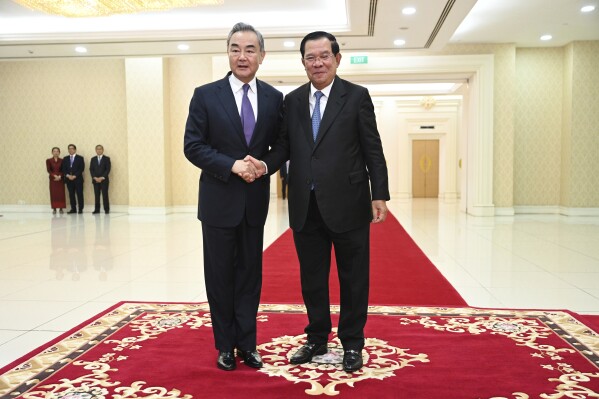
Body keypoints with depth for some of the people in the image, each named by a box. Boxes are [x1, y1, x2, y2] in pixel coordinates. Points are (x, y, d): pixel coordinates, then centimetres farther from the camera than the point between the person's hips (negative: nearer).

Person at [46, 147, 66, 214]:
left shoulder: (62, 160, 5)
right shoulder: (48, 160, 4)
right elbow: (48, 170, -3)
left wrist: (59, 176, -14)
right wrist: (54, 176, -14)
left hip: (60, 179, 0)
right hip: (52, 179, 0)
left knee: (61, 193, -2)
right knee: (53, 193, -2)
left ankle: (61, 208, 3)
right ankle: (54, 208, 1)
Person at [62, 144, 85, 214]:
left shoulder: (80, 158, 4)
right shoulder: (65, 159, 15)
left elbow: (81, 169, -5)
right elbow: (63, 169, 9)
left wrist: (74, 176, -13)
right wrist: (67, 175, -9)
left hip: (78, 179, -3)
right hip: (68, 179, 3)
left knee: (79, 194, -4)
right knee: (71, 194, 3)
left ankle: (80, 209, -1)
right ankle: (73, 209, 8)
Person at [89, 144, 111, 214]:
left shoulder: (107, 159, 4)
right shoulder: (93, 159, 13)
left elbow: (108, 169, -4)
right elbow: (91, 170, 8)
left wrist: (102, 177, -12)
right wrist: (95, 178, -7)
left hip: (104, 180, -3)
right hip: (95, 180, 3)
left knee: (105, 195, -4)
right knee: (96, 195, 1)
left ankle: (106, 209, 1)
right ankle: (97, 209, 3)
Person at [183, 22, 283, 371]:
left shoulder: (275, 98, 3)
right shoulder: (206, 95, -4)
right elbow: (192, 146, -8)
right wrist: (232, 165, -19)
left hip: (256, 201, 2)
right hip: (219, 200, -2)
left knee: (250, 275, 11)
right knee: (221, 276, 9)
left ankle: (247, 343, 24)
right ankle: (226, 345, 24)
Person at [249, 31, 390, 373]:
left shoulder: (357, 96, -1)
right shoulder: (292, 100, 9)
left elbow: (373, 150, -3)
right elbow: (285, 145, 8)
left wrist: (380, 195, -8)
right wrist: (266, 164, -12)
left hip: (347, 204, -3)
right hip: (306, 207, 4)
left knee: (353, 279, 9)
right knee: (312, 279, 14)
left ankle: (352, 344, 26)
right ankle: (317, 340, 31)